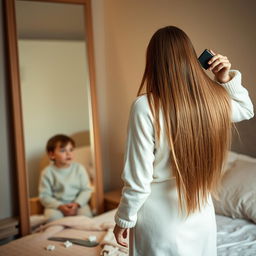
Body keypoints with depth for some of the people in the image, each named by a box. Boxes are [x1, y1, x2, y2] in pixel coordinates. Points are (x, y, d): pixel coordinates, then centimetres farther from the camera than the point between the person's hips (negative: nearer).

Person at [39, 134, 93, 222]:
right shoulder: (47, 172, -5)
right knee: (52, 216, -32)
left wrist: (77, 204, -15)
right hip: (56, 205, -1)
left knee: (85, 213, -27)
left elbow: (86, 189, 0)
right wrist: (60, 206, -18)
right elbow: (44, 196, -4)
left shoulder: (79, 168, -1)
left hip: (78, 203, 1)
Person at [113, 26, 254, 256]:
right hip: (203, 217, 5)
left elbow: (138, 178, -18)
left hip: (160, 221, -4)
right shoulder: (215, 100, -8)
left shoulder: (145, 107, -22)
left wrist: (124, 219, -4)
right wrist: (227, 79, 3)